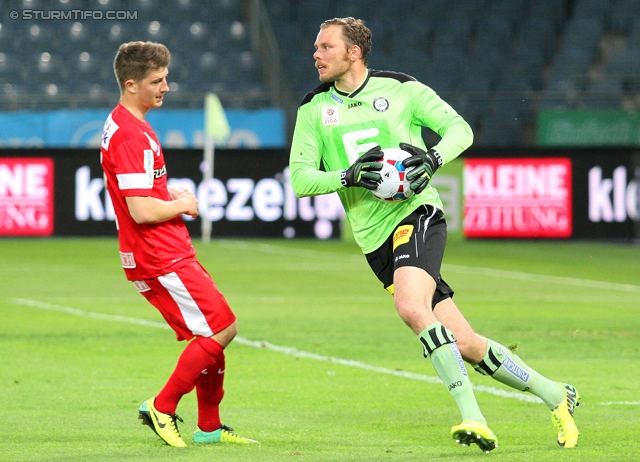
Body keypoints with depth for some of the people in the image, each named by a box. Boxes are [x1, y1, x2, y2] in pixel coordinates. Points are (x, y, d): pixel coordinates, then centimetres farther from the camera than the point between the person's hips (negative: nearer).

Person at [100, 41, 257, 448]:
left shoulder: (127, 126, 15)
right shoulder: (131, 137, -20)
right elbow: (142, 211, -25)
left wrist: (172, 195, 12)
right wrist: (182, 205, -8)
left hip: (172, 254, 10)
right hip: (160, 260, -10)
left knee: (214, 332, 13)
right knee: (222, 329, -9)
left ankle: (209, 427, 19)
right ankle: (161, 408, -2)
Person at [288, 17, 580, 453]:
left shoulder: (400, 88, 1)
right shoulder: (313, 110, 8)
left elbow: (460, 128, 5)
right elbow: (300, 179, 2)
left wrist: (433, 158, -15)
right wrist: (347, 176, -16)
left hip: (417, 215, -4)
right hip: (375, 239, 4)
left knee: (412, 307, -33)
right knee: (464, 345, 0)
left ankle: (473, 417, -28)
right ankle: (555, 396, 17)